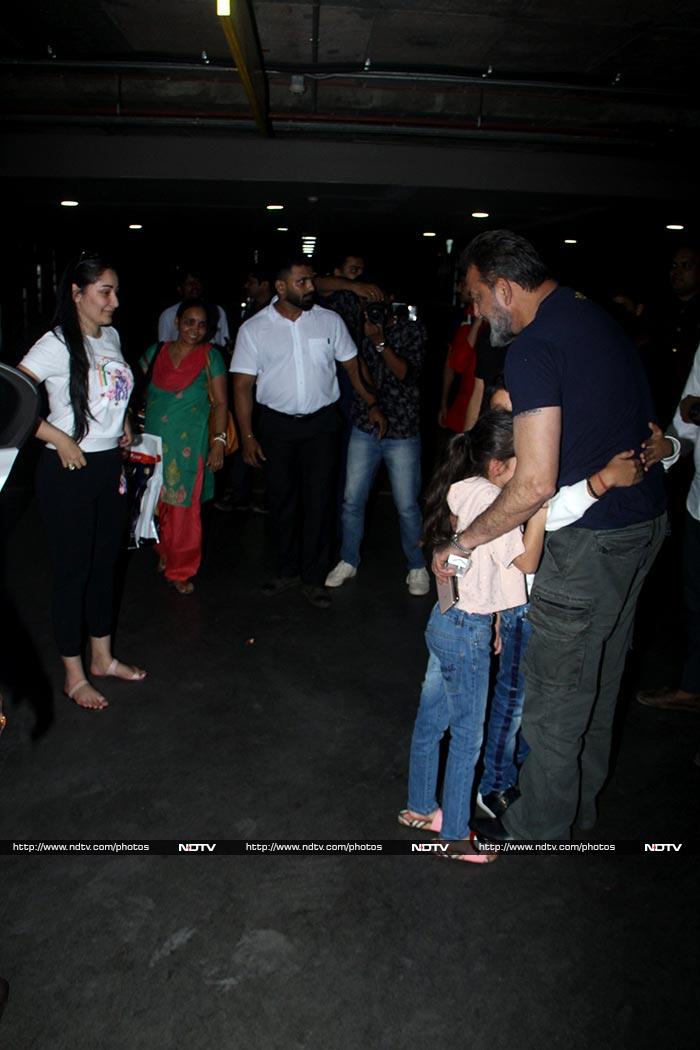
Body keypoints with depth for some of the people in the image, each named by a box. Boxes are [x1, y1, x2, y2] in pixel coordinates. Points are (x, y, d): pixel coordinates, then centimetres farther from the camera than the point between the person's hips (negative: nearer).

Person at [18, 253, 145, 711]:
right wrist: (59, 438, -20)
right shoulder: (57, 344, -16)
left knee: (105, 563, 16)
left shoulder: (111, 336, 6)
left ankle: (103, 658, 33)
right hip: (70, 471, -7)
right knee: (73, 570, 4)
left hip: (110, 466, 7)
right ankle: (74, 675, 19)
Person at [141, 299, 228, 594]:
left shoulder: (210, 356, 0)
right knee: (160, 503, 8)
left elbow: (221, 403, -2)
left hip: (189, 444, -3)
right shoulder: (155, 352, 7)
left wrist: (218, 441, -11)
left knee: (185, 507, -2)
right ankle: (164, 553, 31)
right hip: (155, 440, 3)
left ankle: (182, 570, 12)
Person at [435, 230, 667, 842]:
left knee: (554, 695, 6)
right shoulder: (596, 316, 10)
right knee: (599, 677, 22)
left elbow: (536, 483, -26)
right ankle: (582, 801, 40)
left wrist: (463, 543, -16)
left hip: (593, 539, -10)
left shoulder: (534, 349, -19)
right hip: (646, 517, 10)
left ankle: (538, 829, 24)